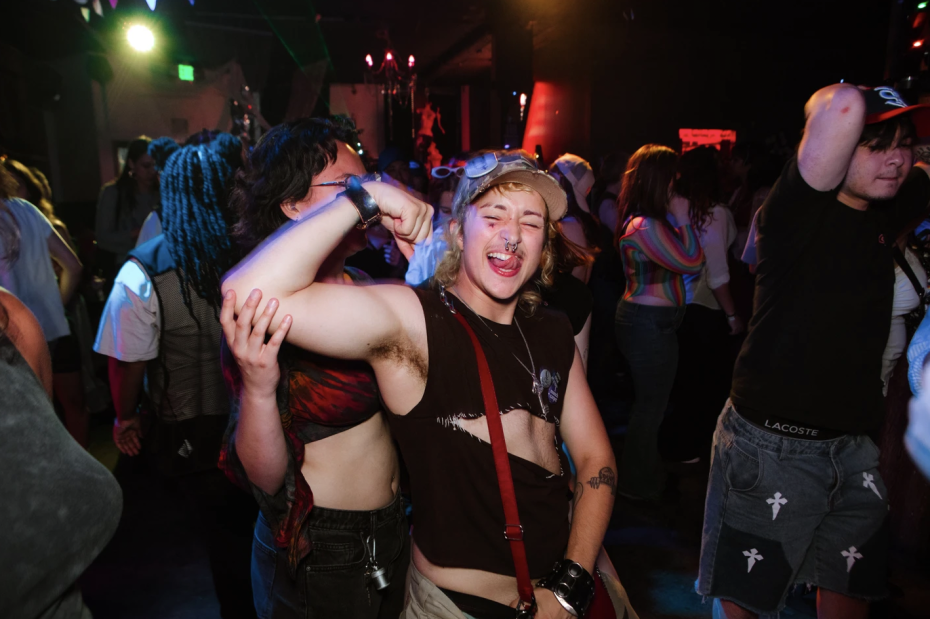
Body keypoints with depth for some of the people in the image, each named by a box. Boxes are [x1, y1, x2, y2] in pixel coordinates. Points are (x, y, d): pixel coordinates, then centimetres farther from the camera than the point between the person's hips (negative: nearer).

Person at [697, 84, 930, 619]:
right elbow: (845, 106, -30)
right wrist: (829, 104, -10)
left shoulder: (885, 212, 5)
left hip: (855, 446, 7)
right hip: (774, 445, -7)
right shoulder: (801, 211, -17)